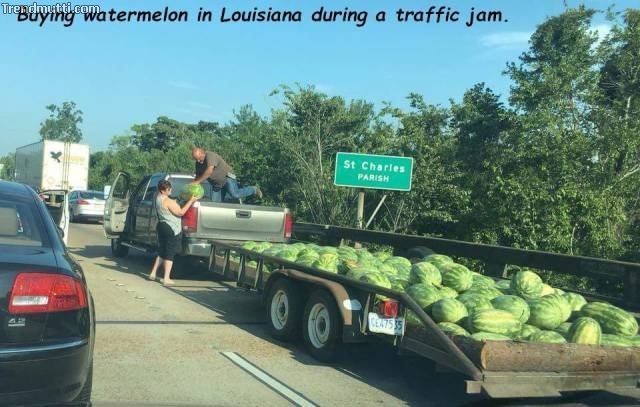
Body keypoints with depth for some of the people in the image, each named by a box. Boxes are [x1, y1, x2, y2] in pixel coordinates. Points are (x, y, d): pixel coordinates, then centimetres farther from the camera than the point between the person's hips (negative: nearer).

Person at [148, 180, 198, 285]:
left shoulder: (158, 198, 7)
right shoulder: (168, 201, -20)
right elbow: (181, 212, -16)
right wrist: (191, 201, -14)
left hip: (161, 226, 8)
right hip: (172, 229, -8)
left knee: (161, 252, 20)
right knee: (170, 254, -2)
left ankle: (153, 273, 20)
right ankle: (167, 279, -1)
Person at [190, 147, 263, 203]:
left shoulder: (210, 155, -23)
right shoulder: (198, 163, 5)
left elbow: (209, 171, -36)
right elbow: (198, 177, 12)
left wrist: (198, 181, -35)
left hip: (227, 177, -8)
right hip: (216, 185, 8)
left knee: (235, 194, -26)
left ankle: (254, 190, -1)